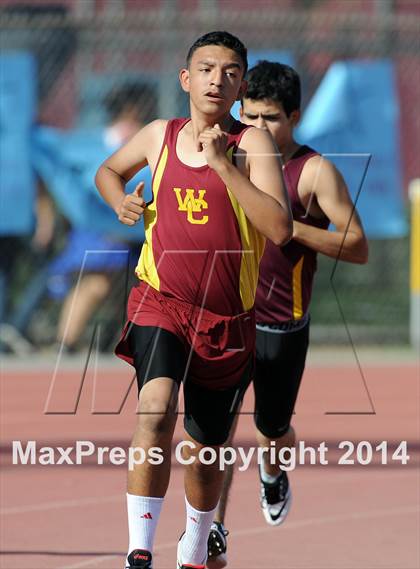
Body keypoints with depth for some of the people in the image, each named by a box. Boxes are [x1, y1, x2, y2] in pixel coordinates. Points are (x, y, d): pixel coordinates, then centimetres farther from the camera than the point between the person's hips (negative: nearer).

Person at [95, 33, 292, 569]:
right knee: (156, 404, -29)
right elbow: (109, 170, 25)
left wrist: (222, 164, -24)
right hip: (160, 303, 0)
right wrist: (120, 201, 3)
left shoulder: (252, 144, -7)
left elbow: (281, 229, -21)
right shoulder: (159, 136, 3)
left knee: (203, 454, 12)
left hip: (226, 320, 0)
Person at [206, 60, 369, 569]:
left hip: (281, 326, -2)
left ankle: (273, 472, 49)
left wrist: (290, 226, -25)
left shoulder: (315, 173, -10)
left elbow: (357, 248, -15)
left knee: (271, 428, 13)